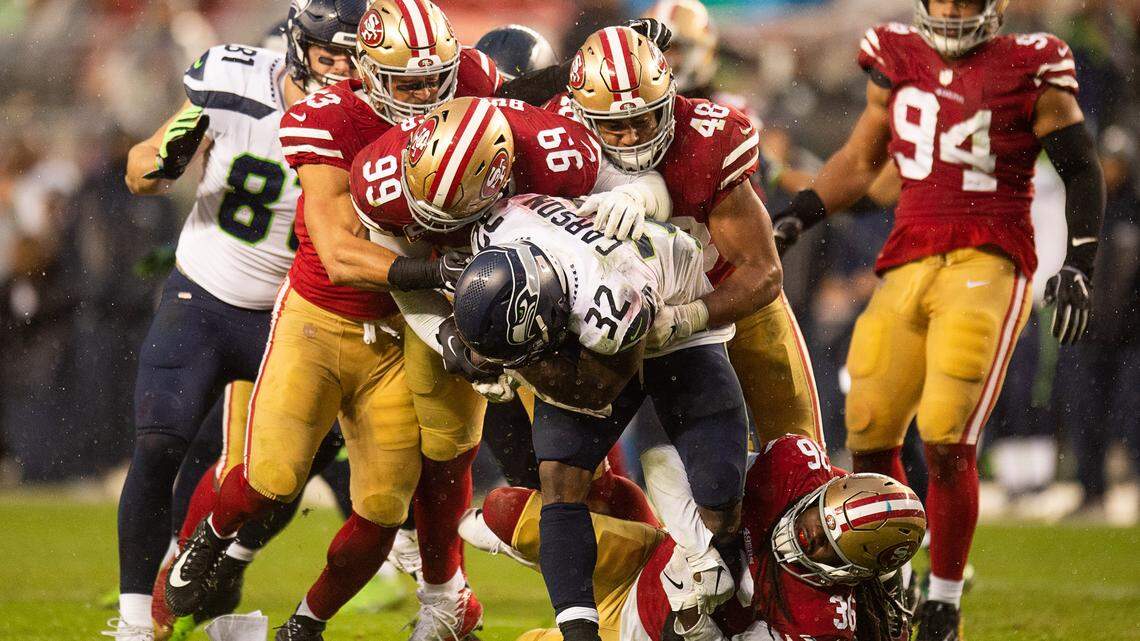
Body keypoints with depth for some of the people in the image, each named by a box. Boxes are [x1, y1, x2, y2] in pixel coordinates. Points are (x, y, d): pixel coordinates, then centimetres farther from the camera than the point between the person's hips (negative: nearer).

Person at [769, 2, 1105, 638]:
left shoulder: (1030, 71, -4)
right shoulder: (898, 61, 9)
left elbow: (1083, 170, 3)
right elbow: (860, 160, 22)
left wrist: (1080, 263, -5)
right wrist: (799, 217, 12)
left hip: (988, 268, -5)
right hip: (910, 268, 5)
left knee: (948, 441, -14)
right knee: (870, 435, 0)